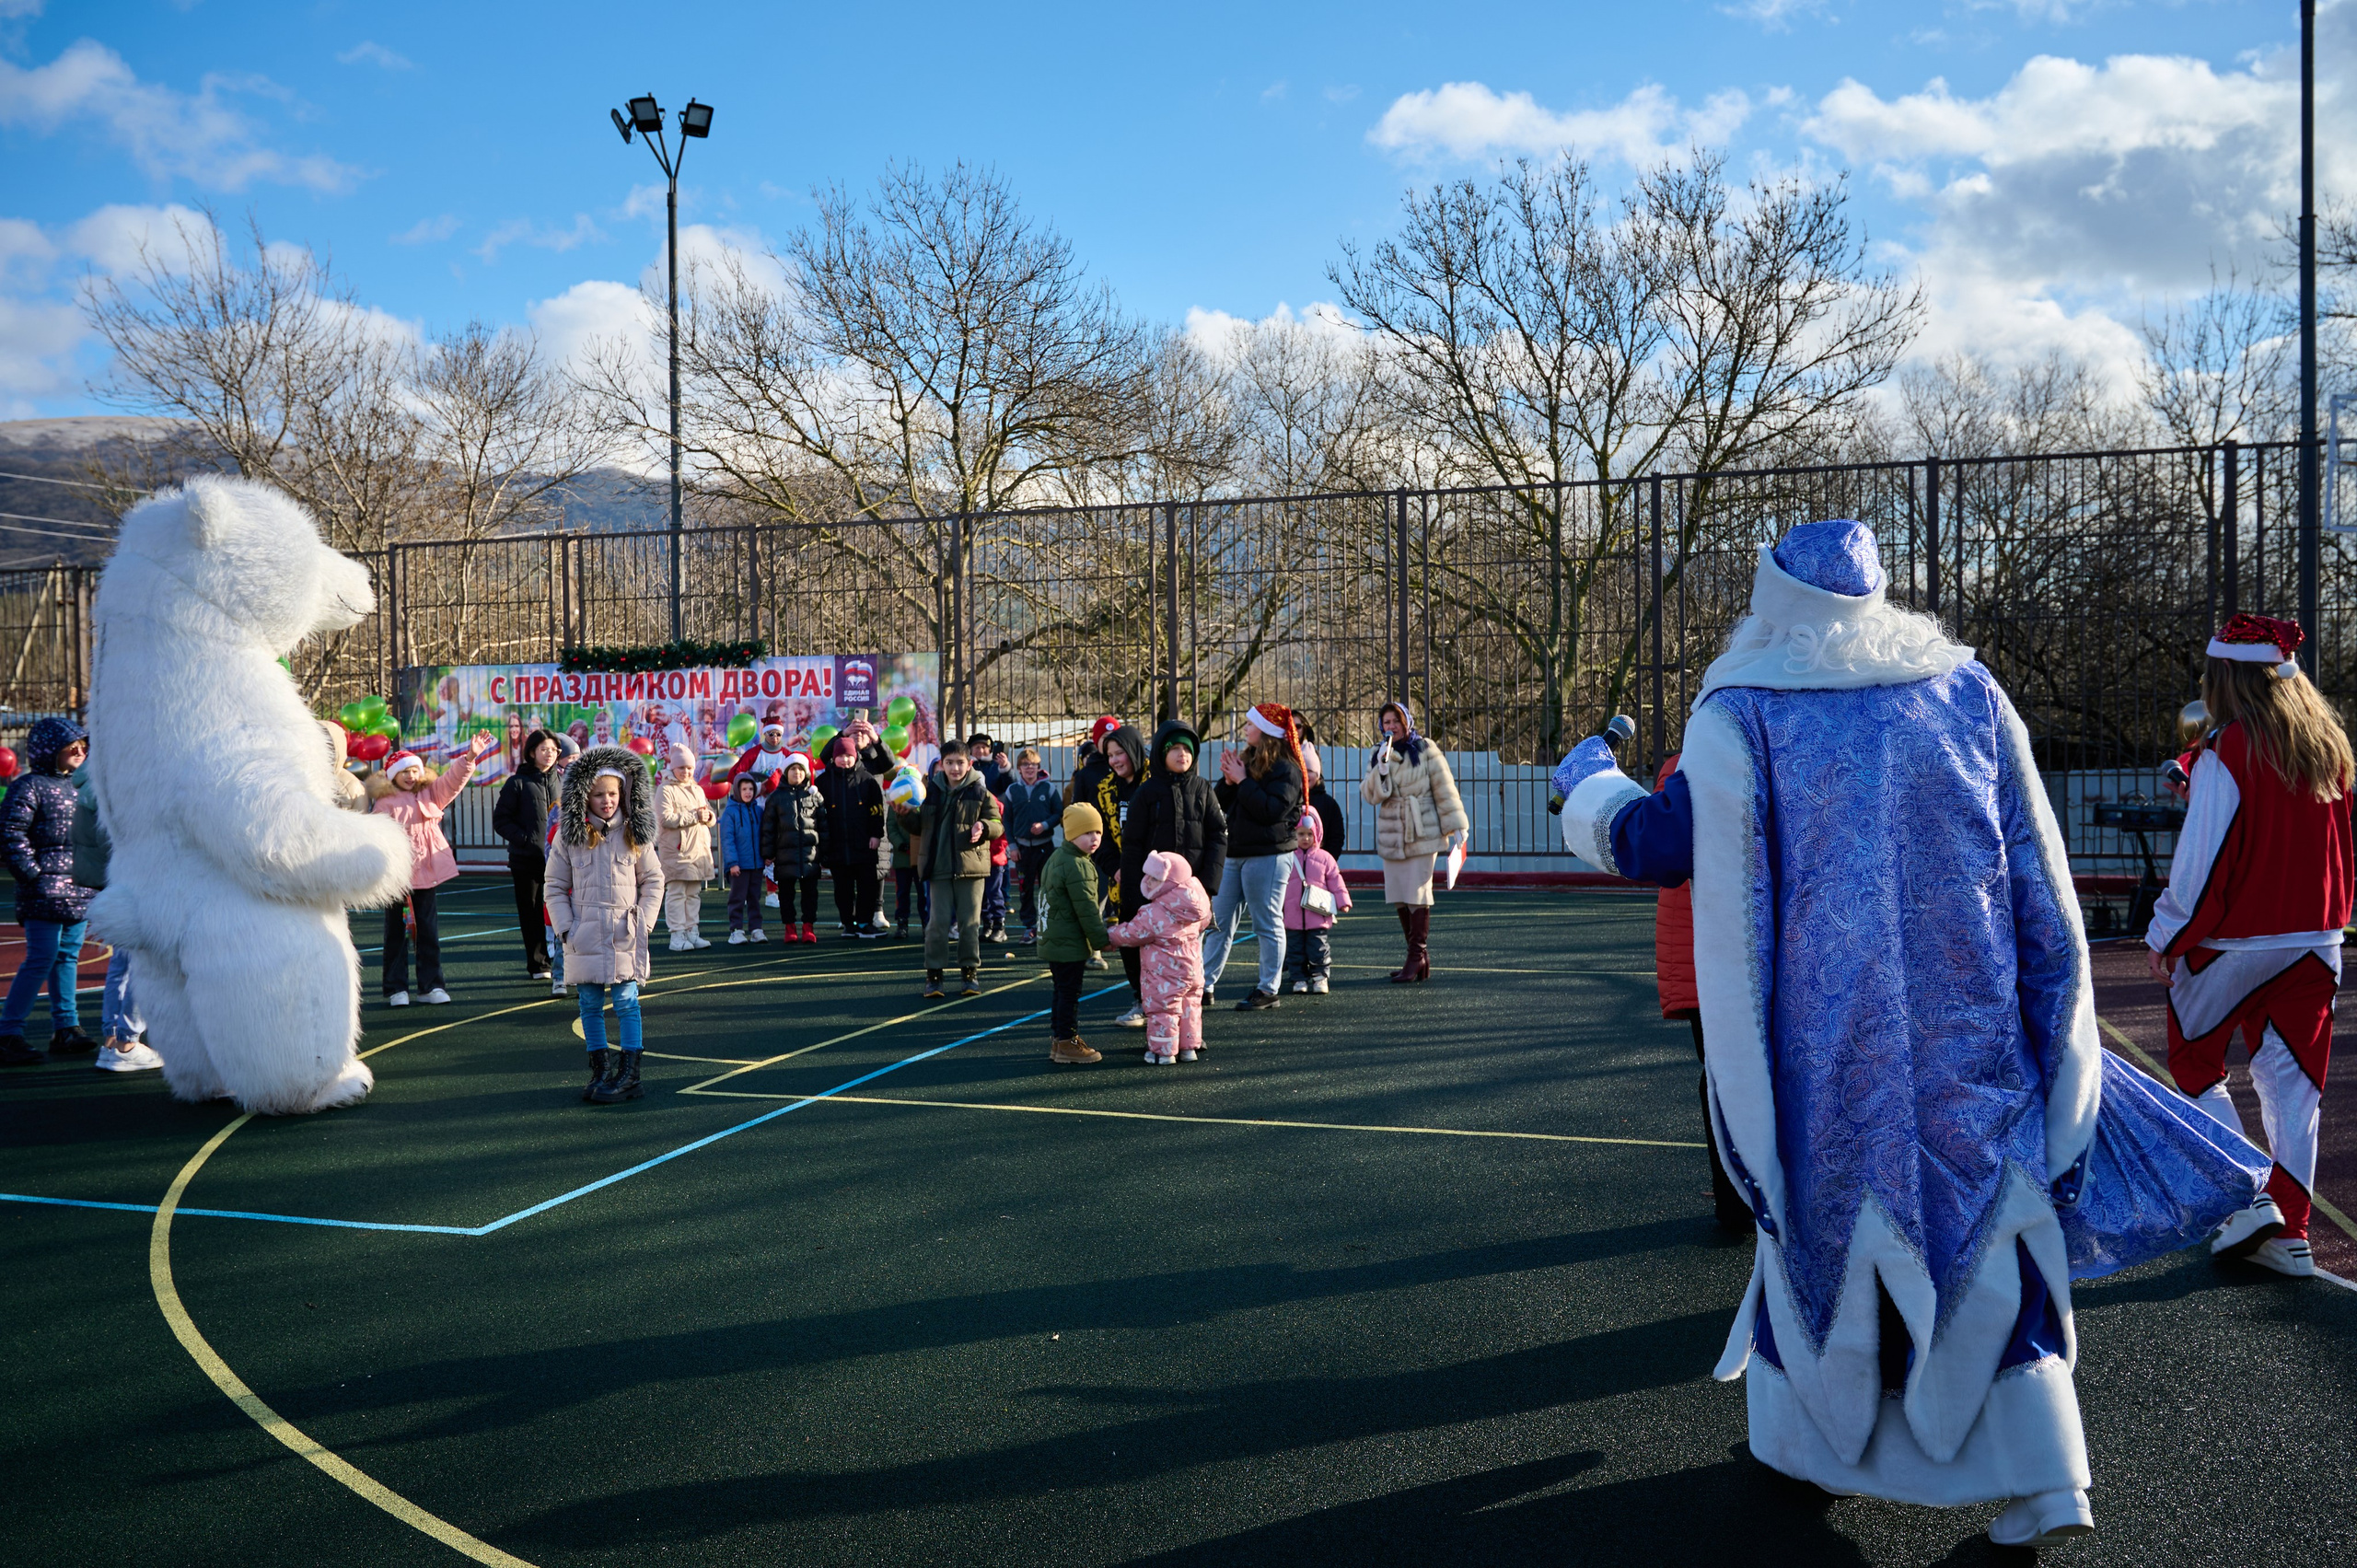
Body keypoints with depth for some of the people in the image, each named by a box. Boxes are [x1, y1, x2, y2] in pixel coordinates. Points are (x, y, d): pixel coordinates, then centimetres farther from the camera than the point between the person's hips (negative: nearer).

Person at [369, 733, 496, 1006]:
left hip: (426, 871, 4)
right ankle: (396, 988, 10)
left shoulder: (430, 794, 10)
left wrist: (471, 756, -16)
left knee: (428, 929, 6)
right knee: (396, 931, 5)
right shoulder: (385, 803, -3)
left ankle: (431, 984, 12)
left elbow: (453, 778, -1)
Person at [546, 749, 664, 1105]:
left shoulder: (634, 834, 2)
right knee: (590, 1005, 7)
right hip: (584, 935, 1)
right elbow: (555, 886, 7)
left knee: (626, 1002, -3)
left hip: (625, 934, -1)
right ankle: (600, 1072, 17)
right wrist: (565, 927, -3)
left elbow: (653, 880, 8)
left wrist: (643, 922, -1)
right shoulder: (569, 836, 2)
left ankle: (628, 1075, 2)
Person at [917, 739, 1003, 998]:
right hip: (939, 867, 1)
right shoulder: (931, 793, 8)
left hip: (971, 866, -1)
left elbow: (997, 825, 0)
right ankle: (933, 974, 7)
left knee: (970, 922, 3)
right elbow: (920, 828, 15)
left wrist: (983, 827, -21)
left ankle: (970, 972, 14)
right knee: (938, 922, -1)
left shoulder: (981, 793, 2)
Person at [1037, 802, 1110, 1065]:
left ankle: (1058, 1039, 24)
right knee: (1069, 993, -2)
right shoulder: (1078, 866, -19)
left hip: (1053, 942, 10)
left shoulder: (1056, 858, 13)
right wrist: (1102, 939, -11)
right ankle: (1067, 1044, 4)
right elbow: (1086, 909, -19)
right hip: (1070, 944, -10)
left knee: (1062, 992, 17)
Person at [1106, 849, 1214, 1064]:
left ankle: (1163, 1052, 8)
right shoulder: (1194, 905, 1)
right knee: (1189, 1006, 16)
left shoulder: (1153, 914, -22)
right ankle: (1189, 1047, 23)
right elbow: (1203, 922, 20)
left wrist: (1110, 934, 5)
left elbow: (1131, 934, -13)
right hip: (1193, 968, 8)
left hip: (1165, 974, -8)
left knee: (1162, 1009, 3)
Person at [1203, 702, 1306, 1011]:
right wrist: (1228, 780, -5)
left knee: (1268, 924, 1)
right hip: (1236, 854, 8)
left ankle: (1268, 990, 9)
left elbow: (1273, 810, -22)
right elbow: (1221, 806, 14)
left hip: (1268, 856, -8)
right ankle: (1205, 985, 14)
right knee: (1219, 923, 9)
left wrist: (1242, 781, -17)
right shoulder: (1248, 759, 14)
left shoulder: (1285, 768, -9)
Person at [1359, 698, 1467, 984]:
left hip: (1422, 834, -5)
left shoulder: (1425, 750, -1)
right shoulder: (1377, 757, 11)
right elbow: (1370, 796, 0)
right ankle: (1419, 957, 15)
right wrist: (1382, 766, -14)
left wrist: (1455, 825, -7)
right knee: (1400, 898, 5)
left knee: (1417, 895, -9)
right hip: (1391, 837, 5)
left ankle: (1417, 959, -6)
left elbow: (1444, 788, -3)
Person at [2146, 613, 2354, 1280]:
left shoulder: (2228, 753, -15)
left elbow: (2203, 856, -14)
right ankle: (2290, 1232, 10)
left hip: (2236, 941, -6)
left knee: (2195, 1061, 11)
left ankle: (2248, 1199, 1)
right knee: (2291, 1076, 9)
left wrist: (2167, 936, -7)